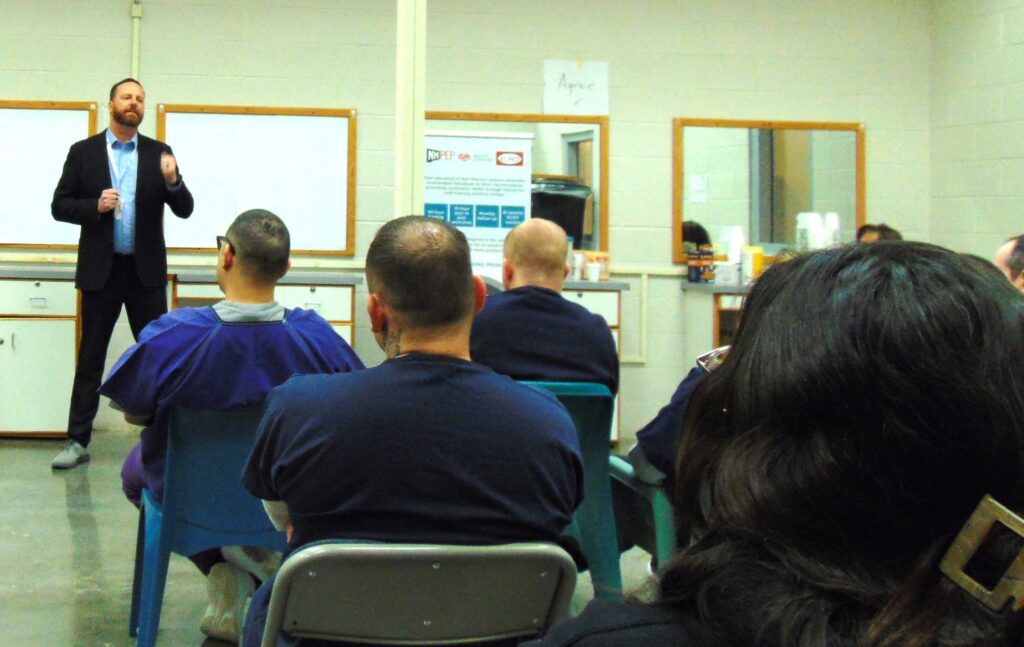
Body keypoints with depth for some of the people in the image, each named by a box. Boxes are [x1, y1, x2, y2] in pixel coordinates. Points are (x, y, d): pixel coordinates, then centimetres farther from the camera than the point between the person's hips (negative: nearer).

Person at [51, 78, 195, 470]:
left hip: (146, 271, 1)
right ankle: (77, 442, 10)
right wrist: (95, 206, -16)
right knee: (91, 358, 4)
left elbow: (184, 210, 2)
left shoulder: (158, 154, 6)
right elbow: (59, 206, 2)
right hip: (101, 271, -1)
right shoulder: (83, 152, 4)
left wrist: (173, 182, -19)